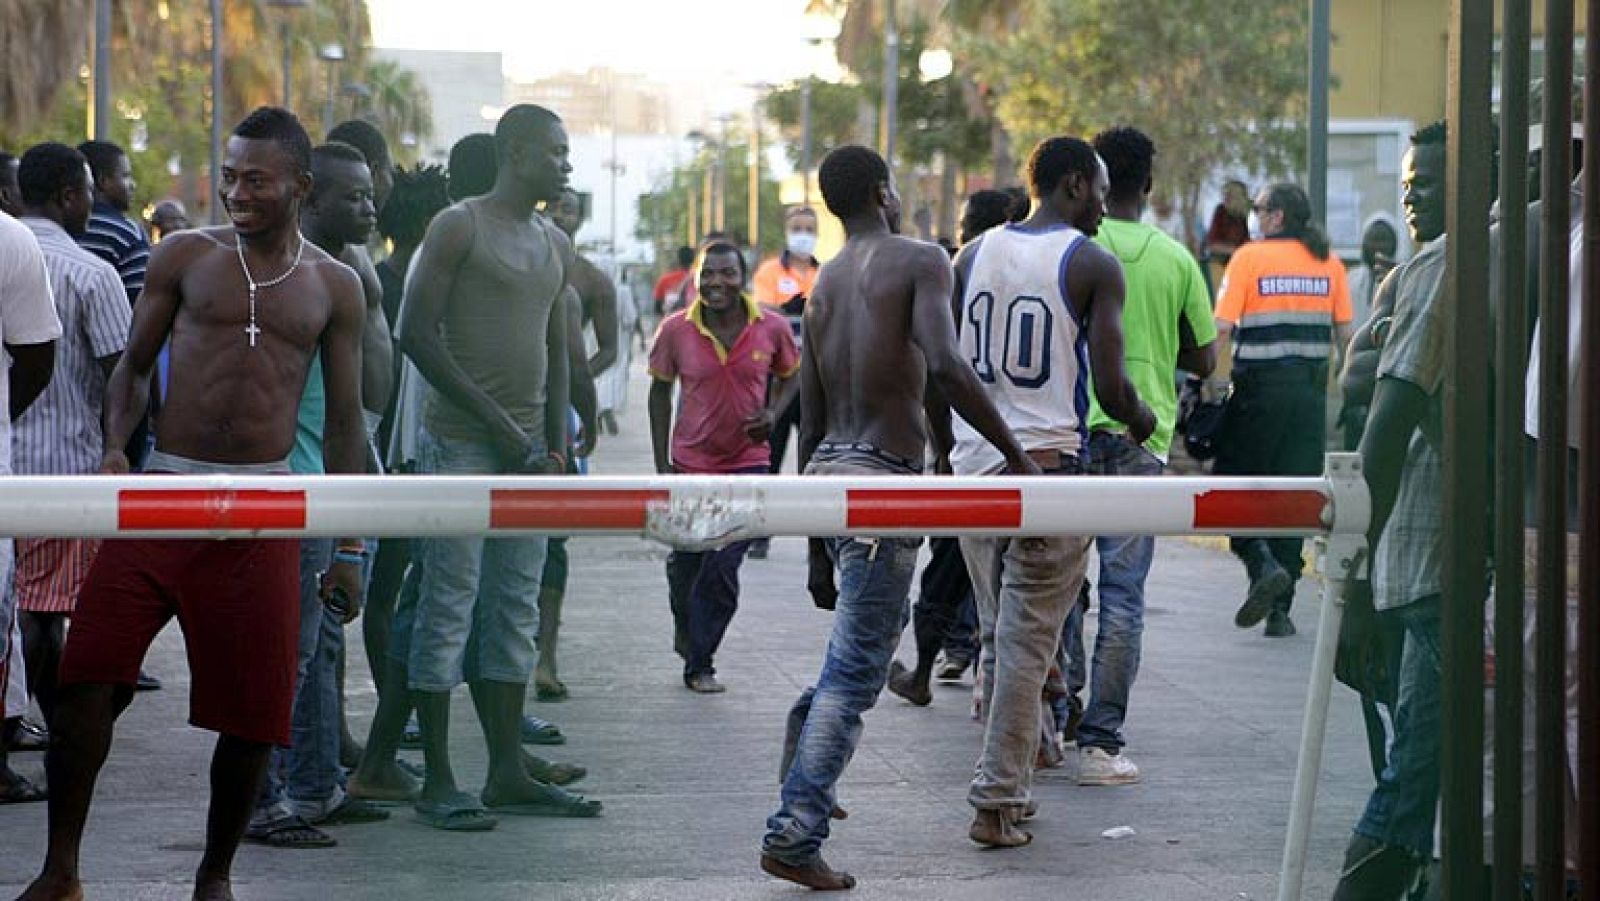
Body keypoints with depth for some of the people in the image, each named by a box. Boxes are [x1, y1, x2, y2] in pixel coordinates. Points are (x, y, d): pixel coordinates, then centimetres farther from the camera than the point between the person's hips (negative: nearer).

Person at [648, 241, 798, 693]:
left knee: (722, 570, -8)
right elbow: (660, 389, 5)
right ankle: (685, 629, 44)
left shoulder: (772, 327, -7)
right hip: (690, 464, 1)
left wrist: (773, 412, -9)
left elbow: (789, 374, 12)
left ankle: (699, 664, 6)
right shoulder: (675, 330, -8)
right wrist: (662, 463, 2)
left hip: (746, 463, -1)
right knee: (684, 565, 13)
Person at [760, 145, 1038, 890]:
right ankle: (793, 836, -9)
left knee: (880, 625, 30)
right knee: (856, 672, -5)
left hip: (827, 473, 8)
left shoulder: (825, 284, 17)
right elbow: (945, 366, -22)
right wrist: (1015, 454, -16)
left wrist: (816, 545, 22)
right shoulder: (920, 262, -4)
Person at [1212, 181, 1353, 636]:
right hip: (1311, 389, 4)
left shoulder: (1249, 257, -4)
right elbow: (1345, 334, 8)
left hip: (1259, 386, -4)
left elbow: (1221, 329, -10)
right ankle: (1280, 611, 7)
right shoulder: (1330, 264, 9)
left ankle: (1263, 564, -16)